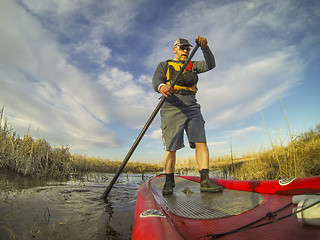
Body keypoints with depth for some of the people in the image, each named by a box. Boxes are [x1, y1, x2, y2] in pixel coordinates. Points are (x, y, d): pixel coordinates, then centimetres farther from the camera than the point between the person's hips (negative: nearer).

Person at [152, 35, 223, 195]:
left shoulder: (193, 66, 28)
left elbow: (211, 64, 13)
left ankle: (205, 181, -9)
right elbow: (156, 80, -1)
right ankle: (169, 182, 7)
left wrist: (204, 47, -3)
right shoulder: (164, 65, 17)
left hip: (192, 107, 4)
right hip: (172, 108, -3)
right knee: (171, 147, -6)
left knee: (201, 142, -10)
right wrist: (161, 86, -26)